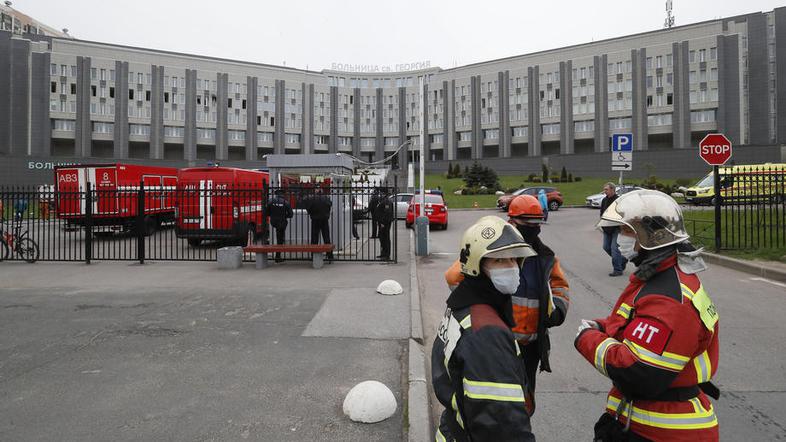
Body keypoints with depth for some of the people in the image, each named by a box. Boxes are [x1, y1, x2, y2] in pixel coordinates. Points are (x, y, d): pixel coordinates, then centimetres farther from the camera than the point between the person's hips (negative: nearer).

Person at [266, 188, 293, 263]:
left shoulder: (271, 201, -6)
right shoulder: (286, 202, -12)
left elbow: (267, 212, 1)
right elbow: (290, 214, -8)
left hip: (273, 222, 3)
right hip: (282, 223, -3)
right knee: (280, 240, 8)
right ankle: (278, 257, 9)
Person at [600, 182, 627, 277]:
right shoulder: (604, 200, 9)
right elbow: (602, 214, 19)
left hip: (616, 229, -8)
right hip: (607, 229, 8)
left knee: (614, 248, -9)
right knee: (606, 247, 11)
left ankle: (617, 270, -1)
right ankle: (622, 260, 30)